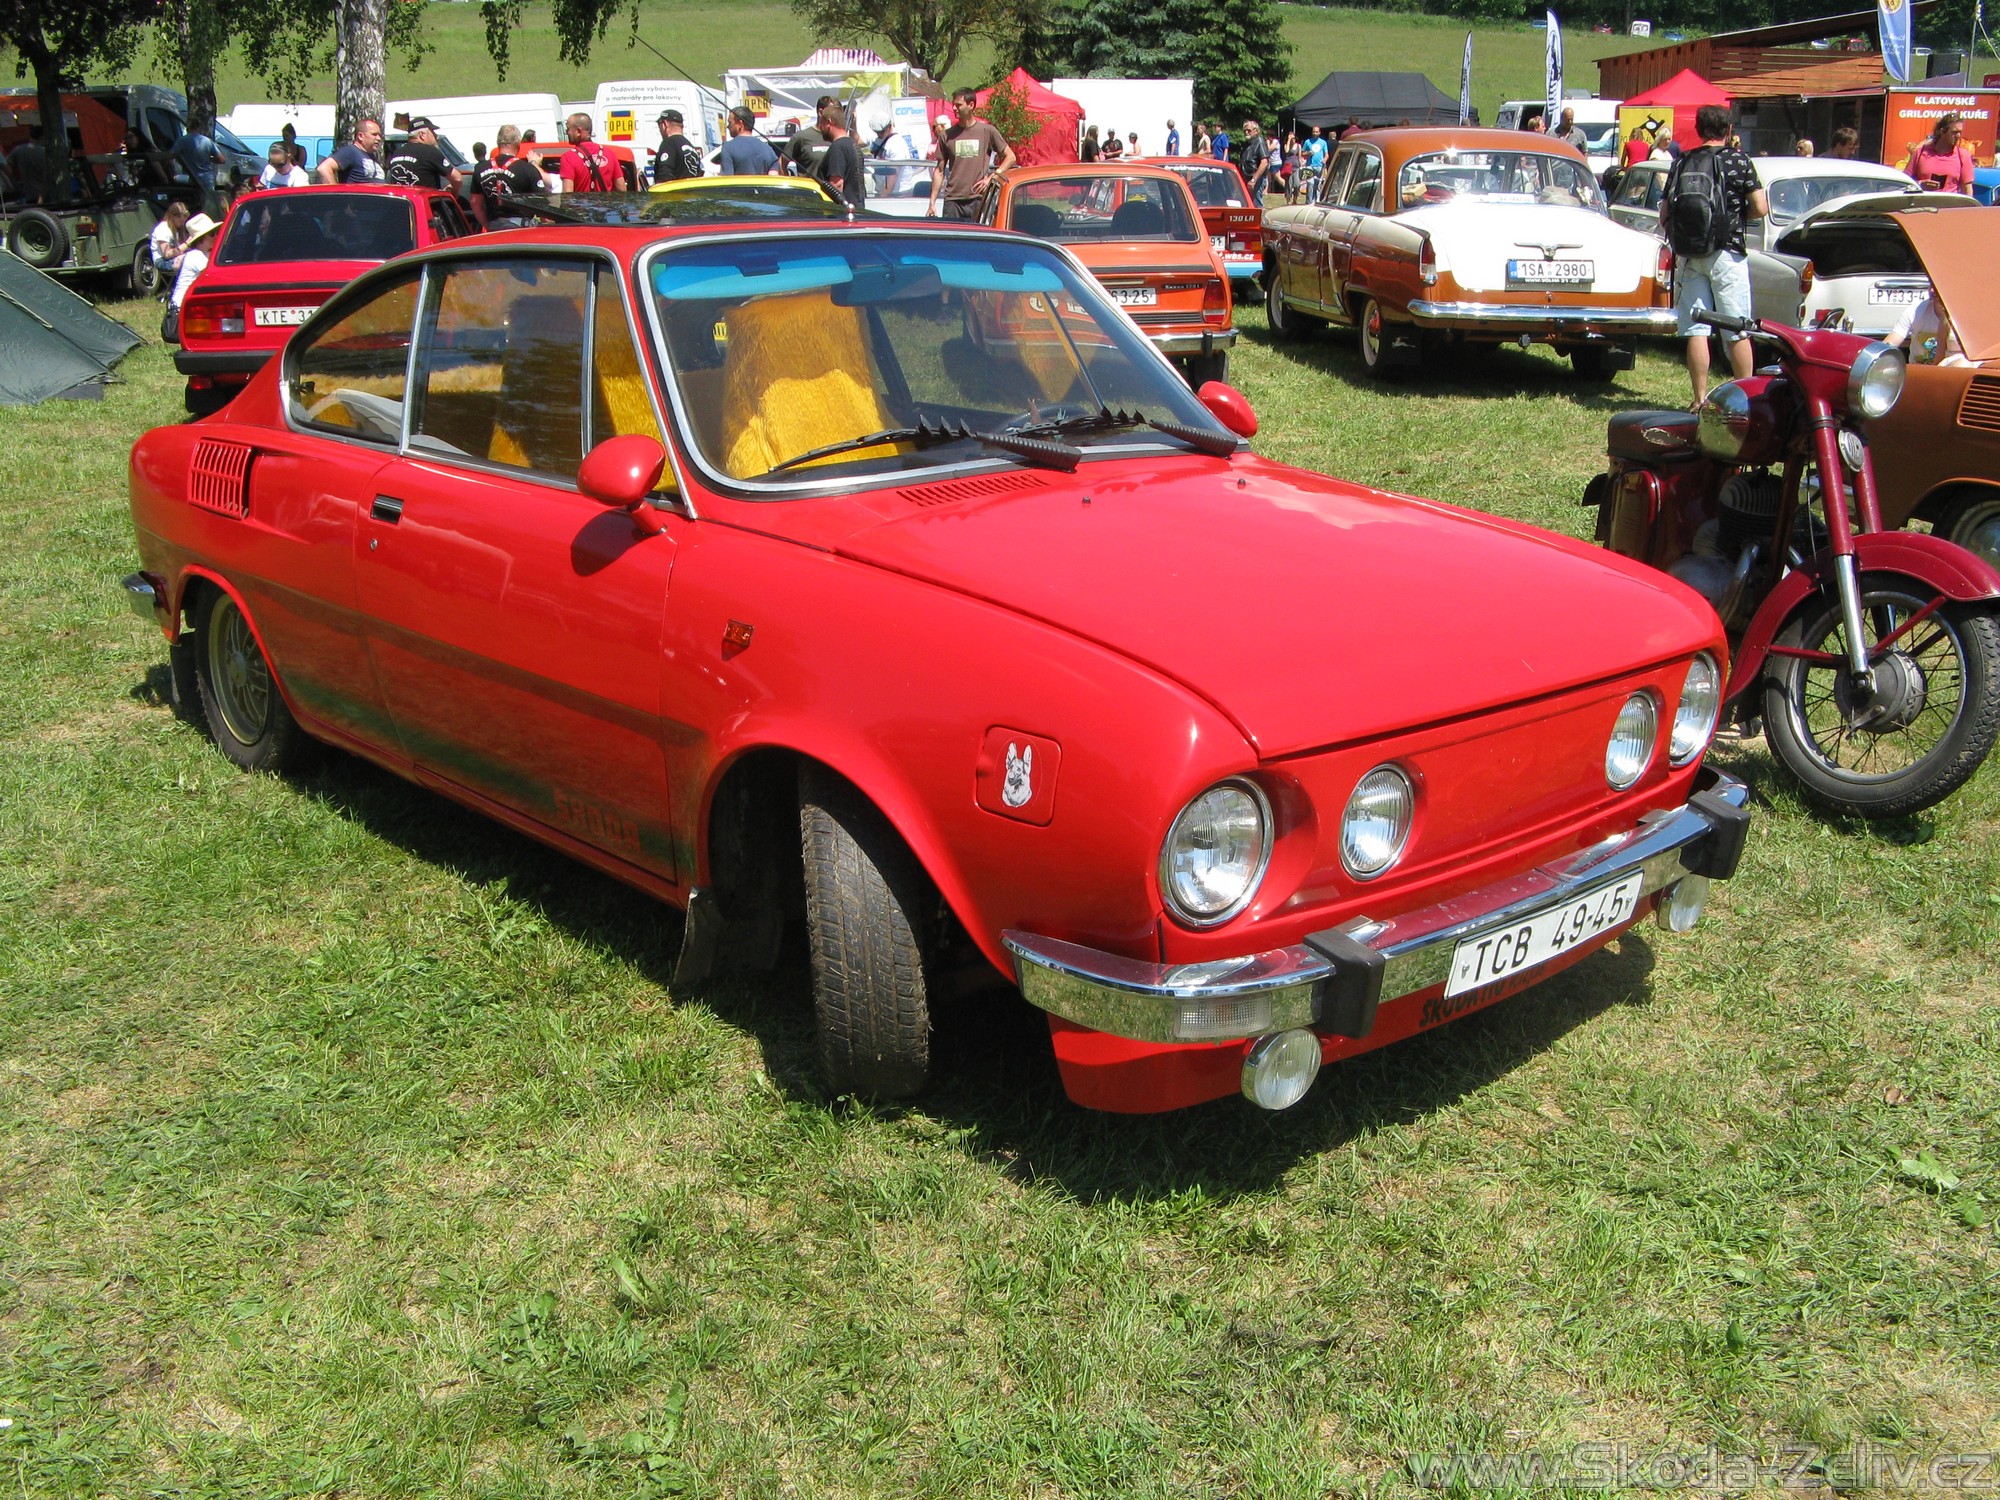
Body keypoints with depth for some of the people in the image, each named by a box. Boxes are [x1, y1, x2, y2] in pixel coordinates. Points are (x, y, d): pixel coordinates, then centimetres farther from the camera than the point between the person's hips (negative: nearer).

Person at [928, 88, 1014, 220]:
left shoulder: (987, 131, 3)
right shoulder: (947, 135, 9)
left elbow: (1010, 157, 8)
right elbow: (940, 171, 11)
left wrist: (991, 177, -5)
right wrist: (932, 202, 4)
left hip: (978, 200, -1)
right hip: (952, 201, 2)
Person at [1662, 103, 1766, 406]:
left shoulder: (1681, 164, 8)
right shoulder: (1737, 161, -3)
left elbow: (1664, 216, 7)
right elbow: (1761, 208, -6)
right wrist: (1738, 213, 13)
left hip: (1688, 256, 3)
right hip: (1726, 254, -3)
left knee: (1695, 330, 3)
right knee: (1737, 332, 3)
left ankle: (1701, 400, 2)